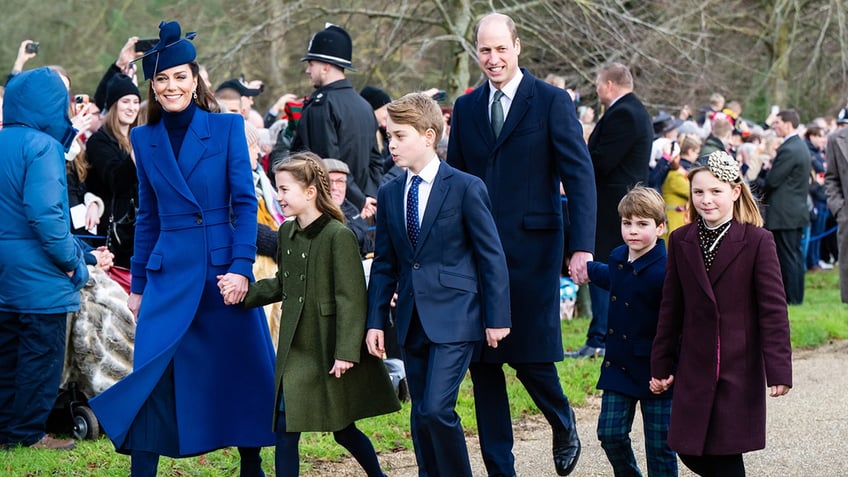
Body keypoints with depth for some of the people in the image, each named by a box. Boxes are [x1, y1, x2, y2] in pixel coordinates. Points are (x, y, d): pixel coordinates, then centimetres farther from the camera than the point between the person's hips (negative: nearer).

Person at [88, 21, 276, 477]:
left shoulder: (227, 127, 0)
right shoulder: (144, 139, 8)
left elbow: (245, 202, -4)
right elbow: (147, 216, 13)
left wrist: (241, 266, -13)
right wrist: (138, 284, 13)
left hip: (224, 267, -2)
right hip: (169, 272, 2)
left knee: (243, 369, 6)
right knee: (151, 372, -5)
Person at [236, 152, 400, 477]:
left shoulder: (339, 236, -16)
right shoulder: (287, 233, 6)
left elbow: (351, 297, -17)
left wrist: (346, 351, -21)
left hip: (331, 350, -6)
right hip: (296, 348, 6)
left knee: (343, 429, 7)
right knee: (285, 429, 0)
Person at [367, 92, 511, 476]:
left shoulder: (466, 188, -5)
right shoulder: (389, 194, 10)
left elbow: (492, 257, -4)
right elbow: (384, 265, 14)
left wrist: (497, 317, -8)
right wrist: (376, 320, 7)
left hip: (454, 318, -6)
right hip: (412, 321, 6)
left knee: (437, 409, -16)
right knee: (421, 417, 8)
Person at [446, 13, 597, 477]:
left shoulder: (551, 102, -2)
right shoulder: (465, 108, 11)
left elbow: (579, 175, -6)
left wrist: (582, 246, -15)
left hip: (531, 250, -4)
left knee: (530, 357, -3)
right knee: (482, 363, 4)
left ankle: (564, 426, 27)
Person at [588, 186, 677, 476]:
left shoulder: (665, 271, -20)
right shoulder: (618, 258, 4)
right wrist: (587, 269, 44)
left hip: (655, 372, -6)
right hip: (619, 365, 7)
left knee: (660, 445, 2)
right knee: (610, 433, 3)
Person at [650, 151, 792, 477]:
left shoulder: (757, 242, -7)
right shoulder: (681, 241, 5)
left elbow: (773, 309, -8)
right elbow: (671, 309, 9)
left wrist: (779, 369, -13)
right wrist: (661, 365, 10)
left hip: (740, 370, -4)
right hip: (694, 368, 4)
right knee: (689, 450, 3)